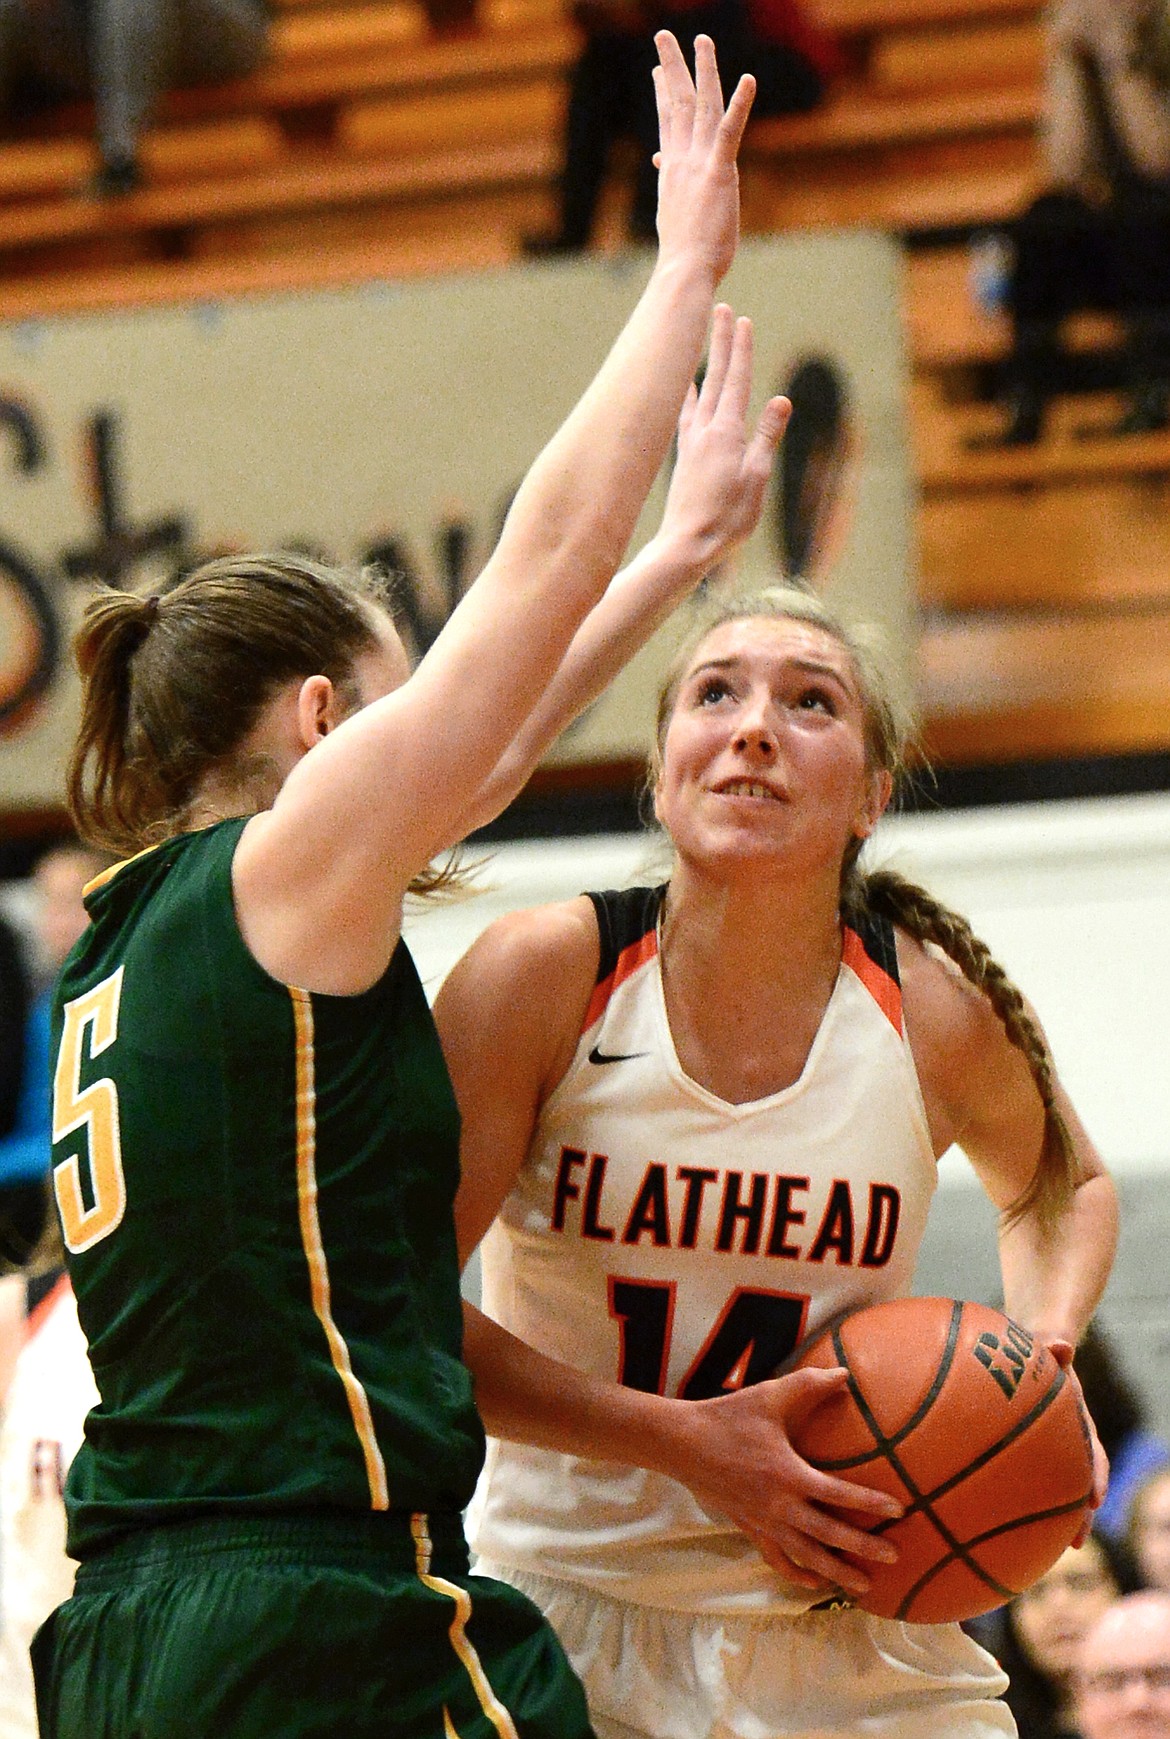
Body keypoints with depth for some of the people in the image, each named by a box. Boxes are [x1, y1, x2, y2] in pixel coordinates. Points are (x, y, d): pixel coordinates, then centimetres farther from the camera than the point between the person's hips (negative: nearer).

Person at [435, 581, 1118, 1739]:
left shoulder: (938, 1015, -6)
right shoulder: (545, 974, -12)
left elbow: (1060, 1186, 18)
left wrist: (1045, 1359, -3)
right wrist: (686, 1444, -20)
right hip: (570, 1607, -2)